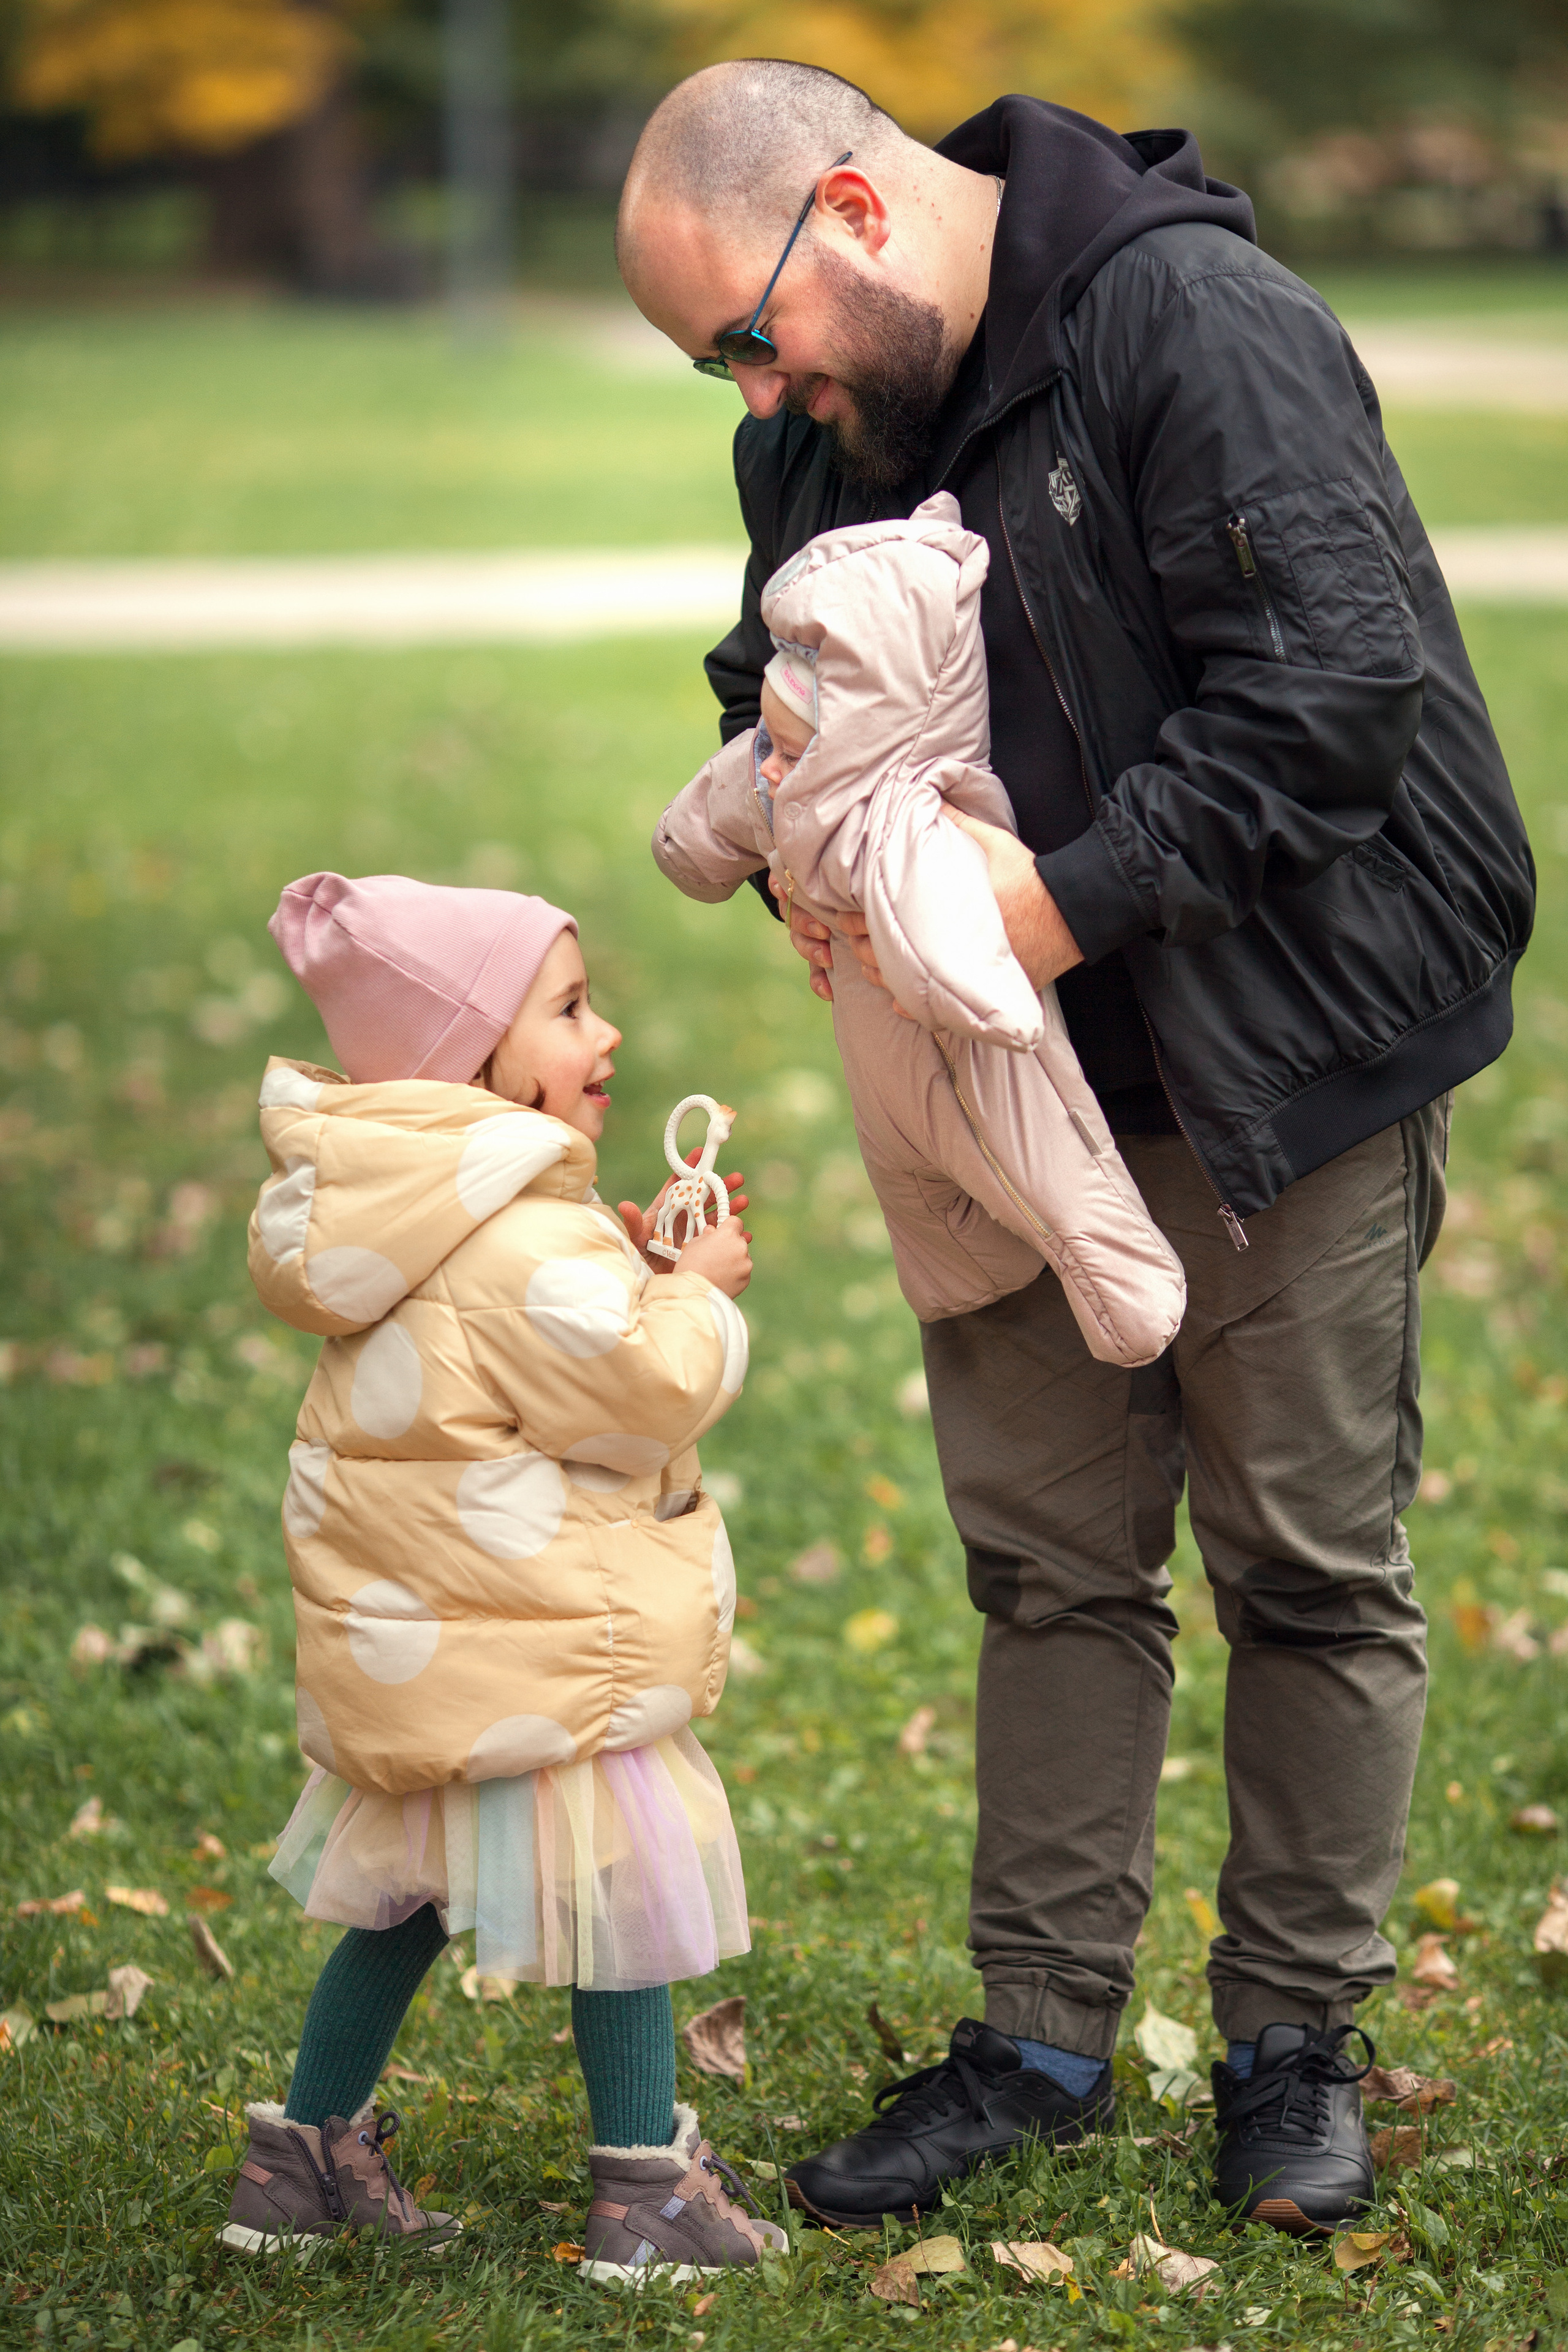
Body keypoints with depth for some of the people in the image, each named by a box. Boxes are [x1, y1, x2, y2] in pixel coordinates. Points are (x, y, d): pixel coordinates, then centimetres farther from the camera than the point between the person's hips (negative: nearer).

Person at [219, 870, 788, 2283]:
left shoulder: (419, 1220, 9)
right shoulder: (523, 1244, -23)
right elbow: (641, 1396, -22)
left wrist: (619, 1262, 8)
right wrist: (696, 1292, -6)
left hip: (404, 1637, 10)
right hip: (540, 1651, -10)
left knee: (401, 1896, 21)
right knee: (618, 1891, 2)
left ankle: (308, 2153, 28)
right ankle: (647, 2192, 9)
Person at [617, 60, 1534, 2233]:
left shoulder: (1198, 323, -19)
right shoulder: (822, 437, 5)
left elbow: (1335, 682, -24)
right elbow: (777, 689, 18)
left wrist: (1081, 888, -25)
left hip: (1291, 1056, -6)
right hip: (1031, 1078, 7)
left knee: (1308, 1561, 4)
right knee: (1048, 1560, 9)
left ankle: (1296, 2043, 17)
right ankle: (1043, 2034, 19)